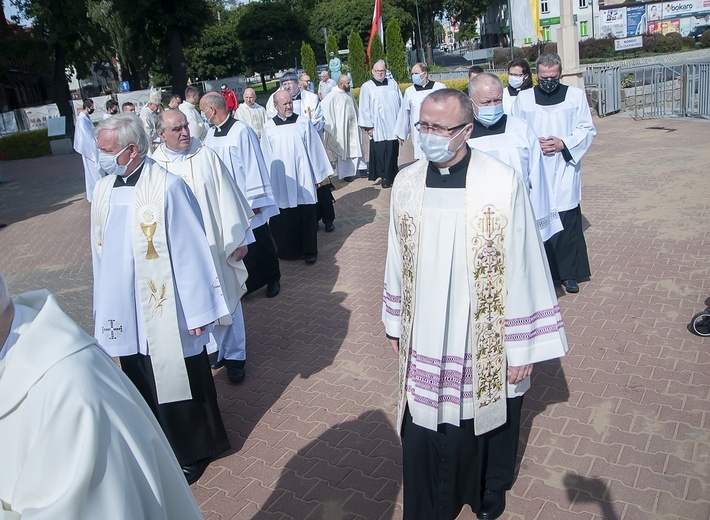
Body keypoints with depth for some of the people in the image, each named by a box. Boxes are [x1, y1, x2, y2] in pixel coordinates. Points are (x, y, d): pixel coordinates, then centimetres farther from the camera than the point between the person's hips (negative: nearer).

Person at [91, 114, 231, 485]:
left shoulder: (167, 187, -17)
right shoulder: (103, 190, 3)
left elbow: (190, 251, -15)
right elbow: (100, 252, 11)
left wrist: (197, 310, -12)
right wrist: (103, 308, 13)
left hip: (163, 312, -6)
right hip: (123, 312, 6)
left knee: (176, 381, 10)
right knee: (142, 385, 18)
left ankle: (194, 449, 32)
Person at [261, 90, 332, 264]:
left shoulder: (303, 122, 0)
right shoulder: (269, 127, 3)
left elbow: (314, 149, 3)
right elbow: (266, 156, 8)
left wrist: (318, 175, 5)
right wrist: (267, 181, 9)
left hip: (303, 177, -1)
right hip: (280, 181, 1)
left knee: (307, 216, 4)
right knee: (284, 218, 5)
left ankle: (309, 250, 17)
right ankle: (287, 250, 20)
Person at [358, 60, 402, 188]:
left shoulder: (393, 84, 10)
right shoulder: (366, 87, 1)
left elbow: (400, 104, 13)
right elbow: (364, 109, -1)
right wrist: (368, 127, -6)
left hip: (393, 127, 3)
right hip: (377, 128, -3)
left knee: (393, 153, 6)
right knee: (380, 154, -1)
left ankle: (392, 176, 17)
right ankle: (384, 177, 9)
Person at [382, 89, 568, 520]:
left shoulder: (504, 183, -15)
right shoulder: (406, 183, -2)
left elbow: (523, 267, -11)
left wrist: (523, 347, -7)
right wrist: (395, 324, 13)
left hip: (485, 340, -2)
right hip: (425, 341, 3)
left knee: (486, 423, 18)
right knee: (425, 432, 11)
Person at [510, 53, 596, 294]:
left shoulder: (576, 95, 5)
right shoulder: (523, 98, 6)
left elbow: (587, 130, 4)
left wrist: (564, 144, -12)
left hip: (564, 172, 0)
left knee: (568, 223, 1)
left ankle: (569, 273, 13)